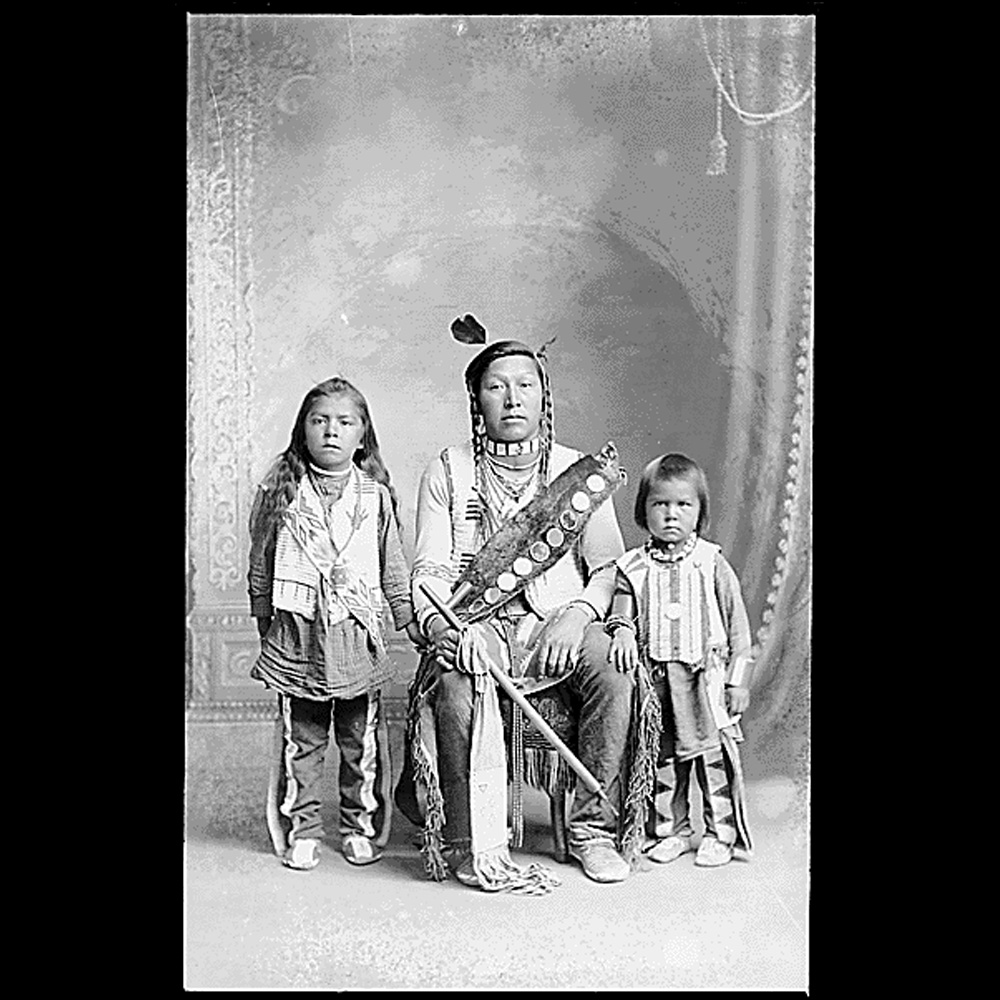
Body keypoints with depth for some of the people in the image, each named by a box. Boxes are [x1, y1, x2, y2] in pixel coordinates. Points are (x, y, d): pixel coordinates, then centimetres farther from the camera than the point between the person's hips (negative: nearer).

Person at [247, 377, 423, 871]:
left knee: (363, 741, 7)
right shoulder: (281, 492, 3)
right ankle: (300, 831, 21)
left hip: (357, 632, 0)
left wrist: (408, 617, 9)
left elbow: (393, 565, 10)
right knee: (299, 740, 7)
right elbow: (260, 564, 9)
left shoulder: (375, 495, 4)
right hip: (295, 632, 0)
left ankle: (361, 827, 23)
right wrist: (264, 618, 11)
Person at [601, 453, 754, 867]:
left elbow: (737, 626, 3)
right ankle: (669, 831, 26)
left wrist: (737, 682, 0)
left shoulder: (712, 564, 0)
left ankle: (721, 833, 20)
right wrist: (622, 633, -21)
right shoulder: (632, 567, 4)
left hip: (706, 677, -2)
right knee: (661, 758, 10)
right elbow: (621, 613, 3)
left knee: (714, 756, 3)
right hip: (654, 680, 2)